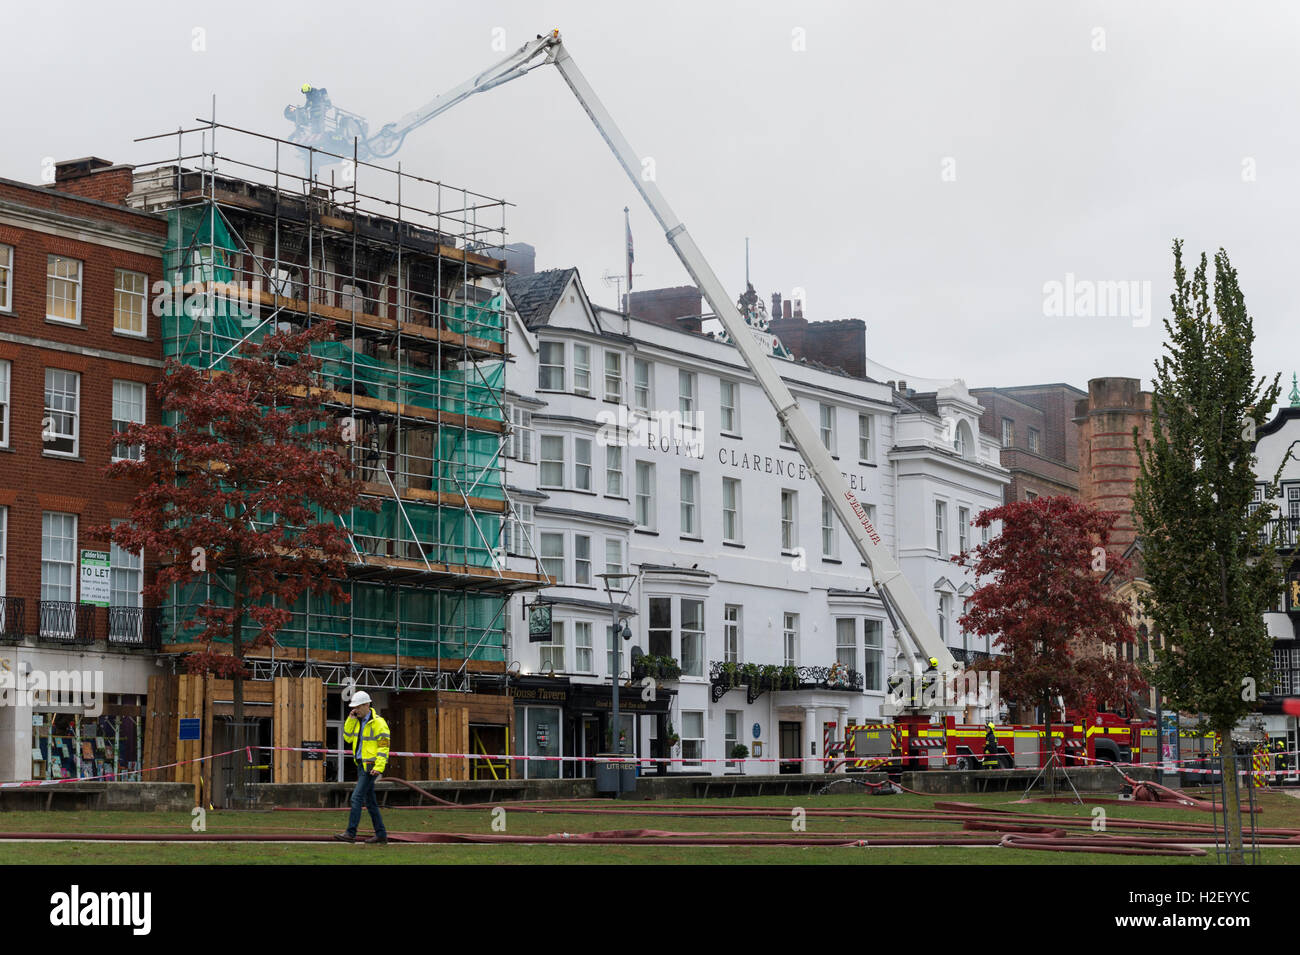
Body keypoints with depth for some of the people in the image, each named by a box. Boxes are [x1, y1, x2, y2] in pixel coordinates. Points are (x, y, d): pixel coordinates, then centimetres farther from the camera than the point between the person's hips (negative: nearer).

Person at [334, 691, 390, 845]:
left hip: (370, 767, -9)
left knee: (357, 797, -13)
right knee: (370, 801, 10)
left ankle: (351, 833, -13)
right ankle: (381, 835, 15)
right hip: (361, 765, 9)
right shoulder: (358, 721, 13)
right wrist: (350, 720, 2)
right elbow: (348, 738, 14)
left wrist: (379, 767, -23)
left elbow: (384, 746, -16)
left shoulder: (377, 722, -13)